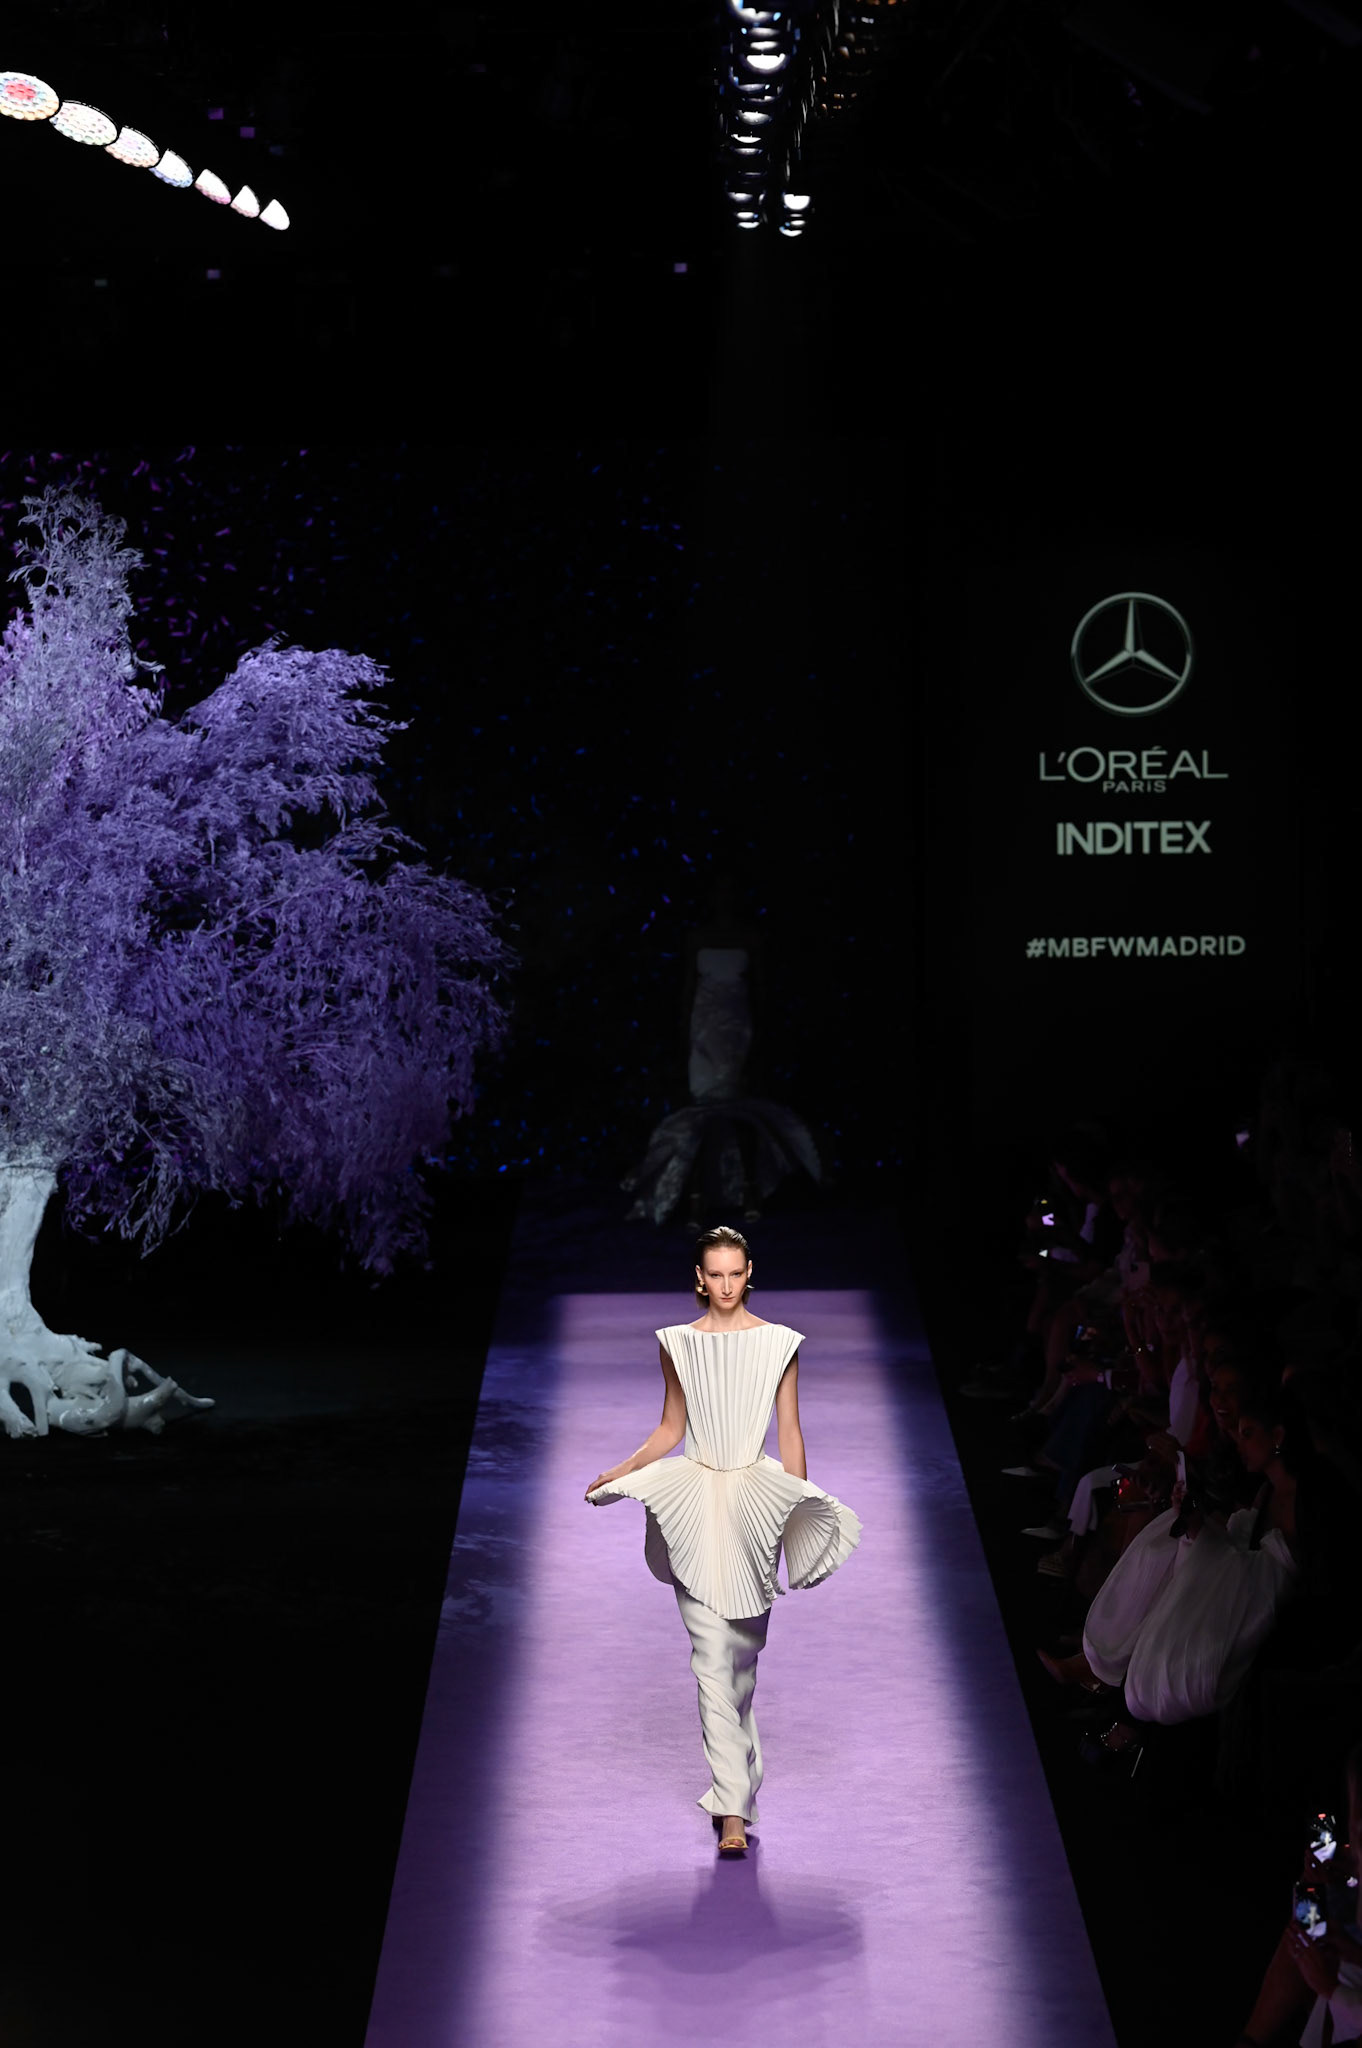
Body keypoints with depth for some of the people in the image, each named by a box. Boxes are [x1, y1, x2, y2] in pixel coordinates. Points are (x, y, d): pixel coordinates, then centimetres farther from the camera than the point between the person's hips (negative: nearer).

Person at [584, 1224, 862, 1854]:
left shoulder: (778, 1343, 2)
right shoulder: (678, 1343, 5)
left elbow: (789, 1431, 3)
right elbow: (671, 1428, 13)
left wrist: (802, 1509, 0)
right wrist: (619, 1472, 0)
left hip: (757, 1502, 0)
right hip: (697, 1502, 0)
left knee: (744, 1650, 7)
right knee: (712, 1655, -8)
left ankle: (731, 1781, 25)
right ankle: (734, 1809, -8)